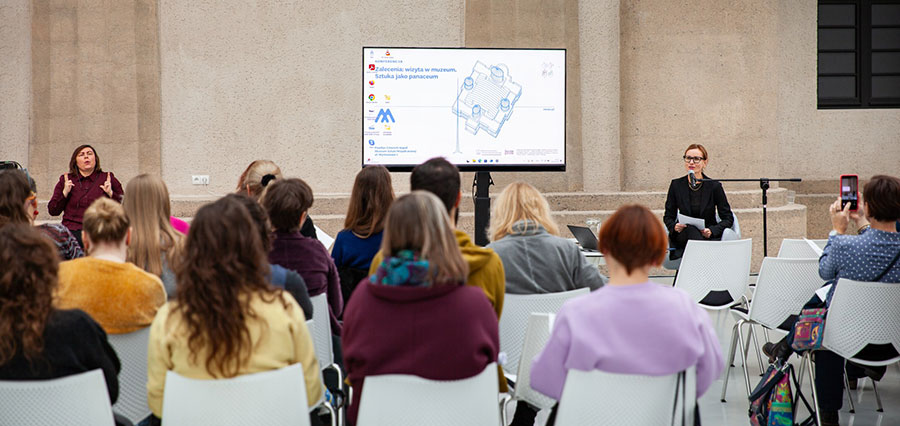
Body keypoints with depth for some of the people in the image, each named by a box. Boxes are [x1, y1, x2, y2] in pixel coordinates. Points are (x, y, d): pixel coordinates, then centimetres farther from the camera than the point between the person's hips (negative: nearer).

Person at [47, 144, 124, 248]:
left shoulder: (108, 179, 13)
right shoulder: (65, 180, 16)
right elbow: (52, 211, 13)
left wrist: (111, 193, -3)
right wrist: (65, 192, 2)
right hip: (72, 231, 1)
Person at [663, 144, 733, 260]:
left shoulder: (714, 186, 0)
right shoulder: (676, 185, 5)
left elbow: (728, 218, 3)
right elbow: (668, 216, 12)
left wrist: (712, 231, -15)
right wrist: (674, 226, -11)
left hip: (709, 237, -1)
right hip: (683, 236, 1)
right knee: (692, 229, -35)